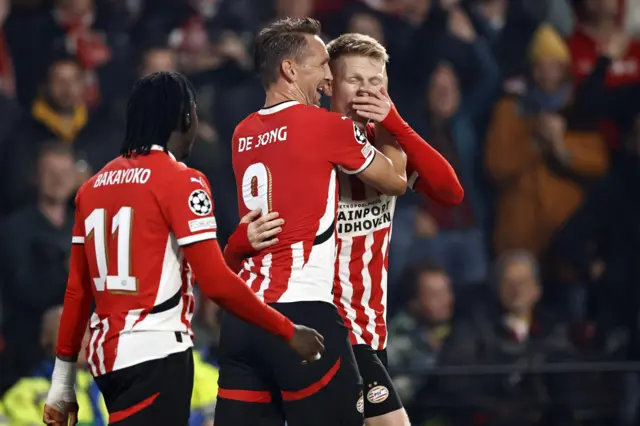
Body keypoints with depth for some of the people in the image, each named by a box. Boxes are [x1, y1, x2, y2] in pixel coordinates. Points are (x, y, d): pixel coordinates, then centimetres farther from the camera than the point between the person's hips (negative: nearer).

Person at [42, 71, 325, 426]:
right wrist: (288, 332, -4)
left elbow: (77, 290, 15)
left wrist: (62, 383, 19)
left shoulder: (94, 186, 13)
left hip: (105, 355, 8)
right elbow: (216, 283, -13)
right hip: (157, 356, -8)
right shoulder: (181, 180, -7)